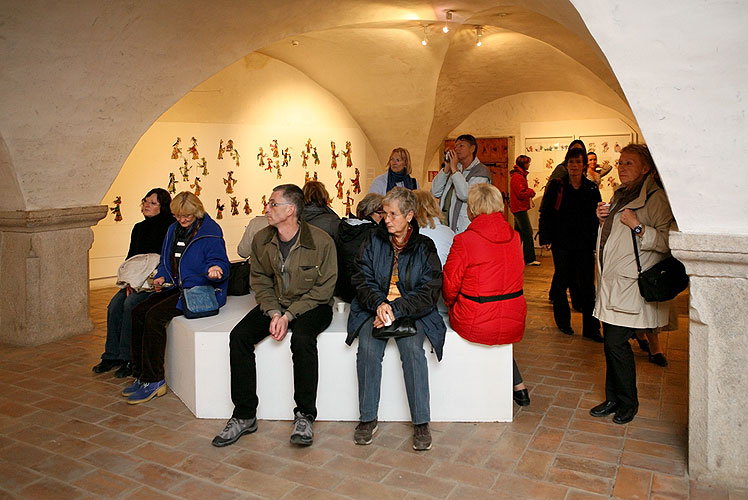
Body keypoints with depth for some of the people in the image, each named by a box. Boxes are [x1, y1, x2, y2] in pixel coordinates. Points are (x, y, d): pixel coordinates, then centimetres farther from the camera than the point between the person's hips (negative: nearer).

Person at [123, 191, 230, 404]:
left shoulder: (211, 231, -10)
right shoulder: (174, 230, 15)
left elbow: (221, 264, -13)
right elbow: (166, 261, 24)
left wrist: (214, 270, -36)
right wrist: (161, 277, 5)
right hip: (175, 287, 8)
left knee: (155, 316, -24)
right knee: (138, 312, -10)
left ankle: (153, 381, -14)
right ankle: (141, 375, 0)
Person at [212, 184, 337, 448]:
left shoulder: (321, 241, -15)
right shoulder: (261, 240, 0)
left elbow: (324, 289, -12)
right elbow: (260, 281, 8)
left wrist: (289, 315, -19)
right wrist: (273, 312, -10)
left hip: (311, 306, -5)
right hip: (274, 305, 5)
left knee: (302, 338, -35)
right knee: (239, 336, -18)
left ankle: (304, 416, -18)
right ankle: (244, 415, -6)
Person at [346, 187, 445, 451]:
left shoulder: (424, 247, 0)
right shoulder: (374, 241, 7)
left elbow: (429, 292, -6)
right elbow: (363, 280, 2)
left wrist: (395, 309, -18)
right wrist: (379, 304, -18)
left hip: (412, 312, -1)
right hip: (375, 308, 2)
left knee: (412, 347, -30)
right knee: (368, 347, -26)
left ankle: (421, 422, -19)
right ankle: (368, 418, -13)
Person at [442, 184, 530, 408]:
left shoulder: (464, 240, -16)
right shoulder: (514, 237, 1)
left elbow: (449, 286, -8)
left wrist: (452, 305, 12)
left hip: (475, 324, -4)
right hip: (514, 323, 5)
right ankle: (517, 385, 29)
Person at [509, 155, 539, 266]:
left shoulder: (520, 175, 17)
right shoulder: (518, 177, -17)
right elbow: (521, 194, -22)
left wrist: (529, 192, 2)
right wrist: (531, 191, -6)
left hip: (518, 208, 11)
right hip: (520, 208, -11)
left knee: (519, 233, 16)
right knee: (528, 233, -10)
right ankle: (529, 259, -7)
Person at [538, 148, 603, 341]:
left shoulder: (591, 188, 6)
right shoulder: (556, 186, -1)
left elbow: (597, 217, 10)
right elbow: (545, 213, -1)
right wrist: (545, 238, -8)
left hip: (585, 244, 2)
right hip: (562, 243, -1)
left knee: (587, 285, 0)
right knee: (562, 282, 9)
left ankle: (591, 328, 7)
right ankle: (563, 322, 25)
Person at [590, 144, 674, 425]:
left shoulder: (656, 198, -9)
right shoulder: (619, 195, 18)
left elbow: (669, 241, -19)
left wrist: (639, 226, -23)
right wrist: (603, 220, 9)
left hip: (632, 285, -8)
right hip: (610, 283, 8)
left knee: (616, 343, -7)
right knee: (612, 343, 12)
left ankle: (628, 402, 13)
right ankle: (613, 399, 24)